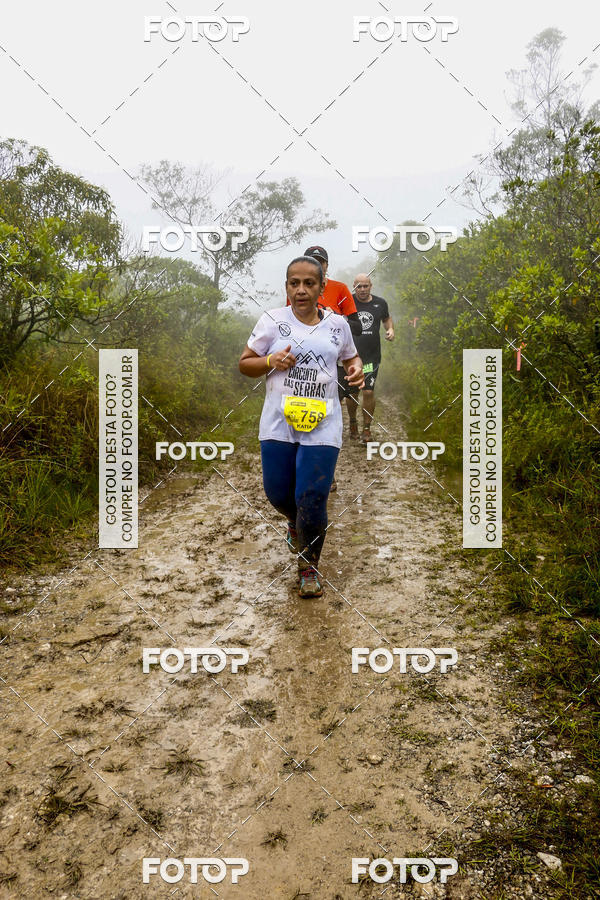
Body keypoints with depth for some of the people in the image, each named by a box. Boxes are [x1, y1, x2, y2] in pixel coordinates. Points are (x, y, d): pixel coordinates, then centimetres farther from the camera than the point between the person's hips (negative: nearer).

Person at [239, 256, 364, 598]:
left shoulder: (338, 324, 6)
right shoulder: (273, 320, 1)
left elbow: (351, 356, 22)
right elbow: (245, 364, 7)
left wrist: (357, 369, 0)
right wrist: (270, 361, -12)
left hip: (322, 426, 0)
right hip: (278, 424, 1)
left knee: (312, 502, -6)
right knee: (278, 494, 7)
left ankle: (309, 566, 19)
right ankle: (296, 521, 46)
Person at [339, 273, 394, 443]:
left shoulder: (380, 303, 5)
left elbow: (386, 318, 23)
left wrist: (390, 329, 3)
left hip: (372, 357, 1)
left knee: (369, 392, -7)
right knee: (352, 393, 8)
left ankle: (367, 429, 7)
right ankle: (352, 422, 34)